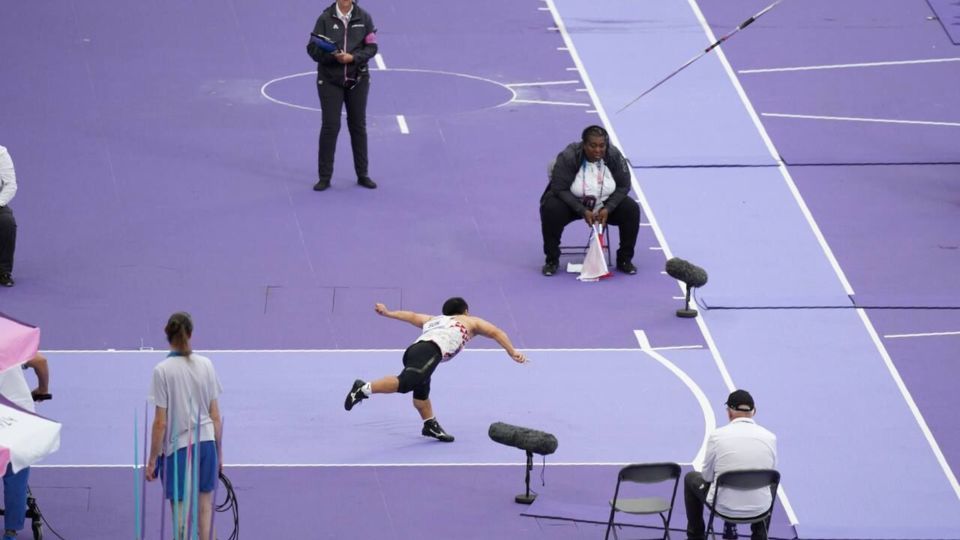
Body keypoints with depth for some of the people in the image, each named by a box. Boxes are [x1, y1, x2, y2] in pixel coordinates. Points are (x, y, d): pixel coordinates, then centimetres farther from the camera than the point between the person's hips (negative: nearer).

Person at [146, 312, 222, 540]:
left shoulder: (163, 370, -11)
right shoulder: (206, 365, 1)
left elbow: (160, 423, -11)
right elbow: (215, 416, 6)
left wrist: (152, 460, -2)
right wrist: (218, 453, 17)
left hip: (178, 448, -4)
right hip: (207, 443, 4)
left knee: (181, 514, 3)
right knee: (205, 507, 13)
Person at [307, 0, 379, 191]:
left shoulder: (364, 18, -1)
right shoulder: (325, 18, -5)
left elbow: (371, 47, -2)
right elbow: (313, 48, -6)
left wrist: (352, 57, -18)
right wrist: (333, 56, -22)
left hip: (357, 80, 2)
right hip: (330, 80, -2)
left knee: (358, 125, 9)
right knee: (330, 126, -4)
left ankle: (362, 175, 20)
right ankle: (324, 177, 4)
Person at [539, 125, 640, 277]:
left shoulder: (614, 156, -16)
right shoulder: (567, 157, -24)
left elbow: (623, 186, -7)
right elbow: (560, 189, -21)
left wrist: (608, 209, -21)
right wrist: (582, 211, -29)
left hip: (606, 204, 2)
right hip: (572, 202, -2)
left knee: (632, 210, -21)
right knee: (551, 210, -32)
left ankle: (624, 260, -4)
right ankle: (552, 260, -13)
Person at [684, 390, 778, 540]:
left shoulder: (717, 435, -11)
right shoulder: (770, 437, -5)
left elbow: (707, 476, 3)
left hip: (723, 506, -2)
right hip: (759, 508, 2)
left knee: (691, 479, 29)